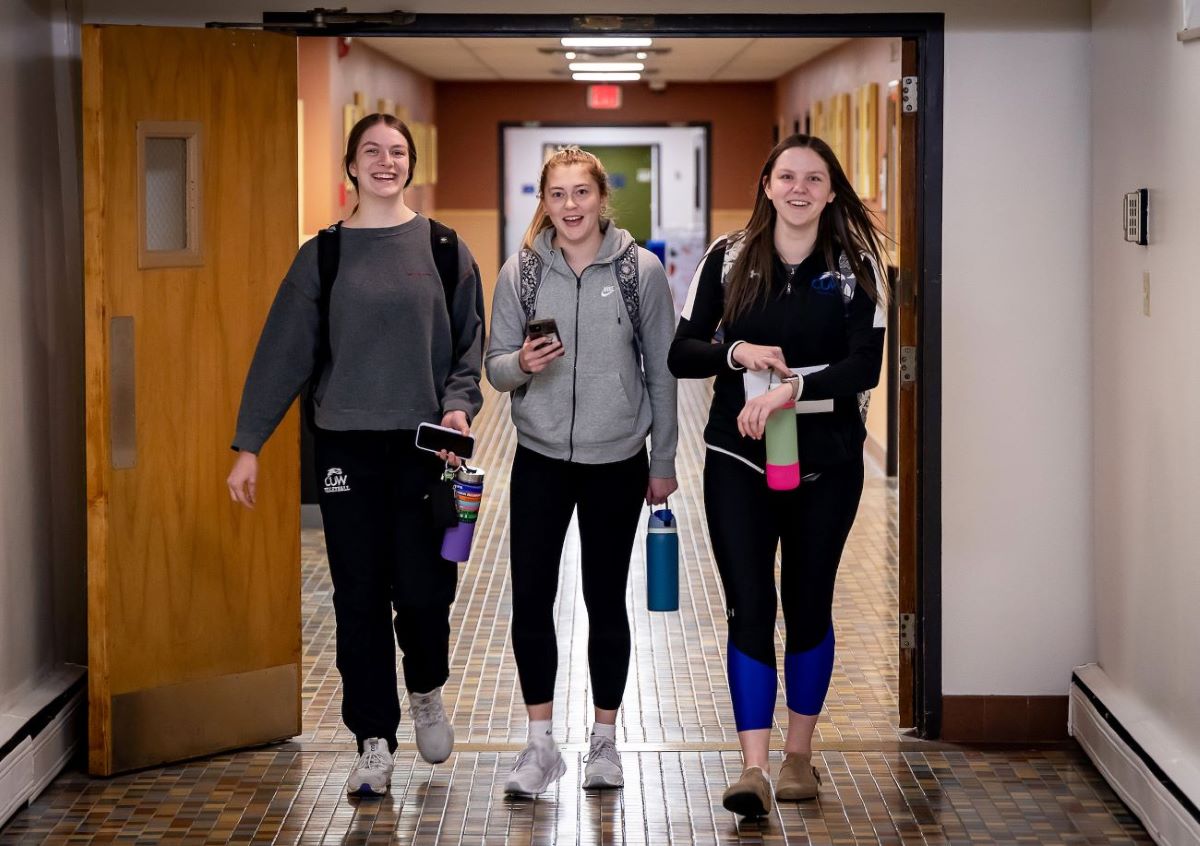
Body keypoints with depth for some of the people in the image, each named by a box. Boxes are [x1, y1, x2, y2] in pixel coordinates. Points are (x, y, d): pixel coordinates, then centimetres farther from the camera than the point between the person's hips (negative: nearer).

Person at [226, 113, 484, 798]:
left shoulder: (444, 250, 5)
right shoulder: (324, 254, 5)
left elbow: (470, 344, 7)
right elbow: (285, 352, 4)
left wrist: (458, 406, -11)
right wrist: (249, 444, 0)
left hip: (424, 444, 0)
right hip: (347, 446, 1)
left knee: (424, 588, -3)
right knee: (360, 597, 2)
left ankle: (427, 691, 29)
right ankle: (375, 743, 12)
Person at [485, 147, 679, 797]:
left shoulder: (641, 270, -3)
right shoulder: (520, 272, 0)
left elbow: (661, 371, 2)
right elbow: (495, 365, 4)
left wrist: (663, 462, 3)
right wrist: (521, 364, -19)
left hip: (617, 462, -1)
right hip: (540, 461, 1)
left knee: (607, 602, 9)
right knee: (531, 602, -2)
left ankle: (605, 741, 22)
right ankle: (541, 746, 10)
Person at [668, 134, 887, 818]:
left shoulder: (856, 266, -2)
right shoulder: (729, 258, 1)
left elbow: (866, 365, -13)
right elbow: (681, 354, 2)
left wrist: (791, 390, -26)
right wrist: (737, 353, -17)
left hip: (827, 462, 0)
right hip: (740, 460, 0)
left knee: (809, 604, 11)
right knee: (750, 606, -8)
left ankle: (800, 756, 25)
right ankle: (754, 769, -10)